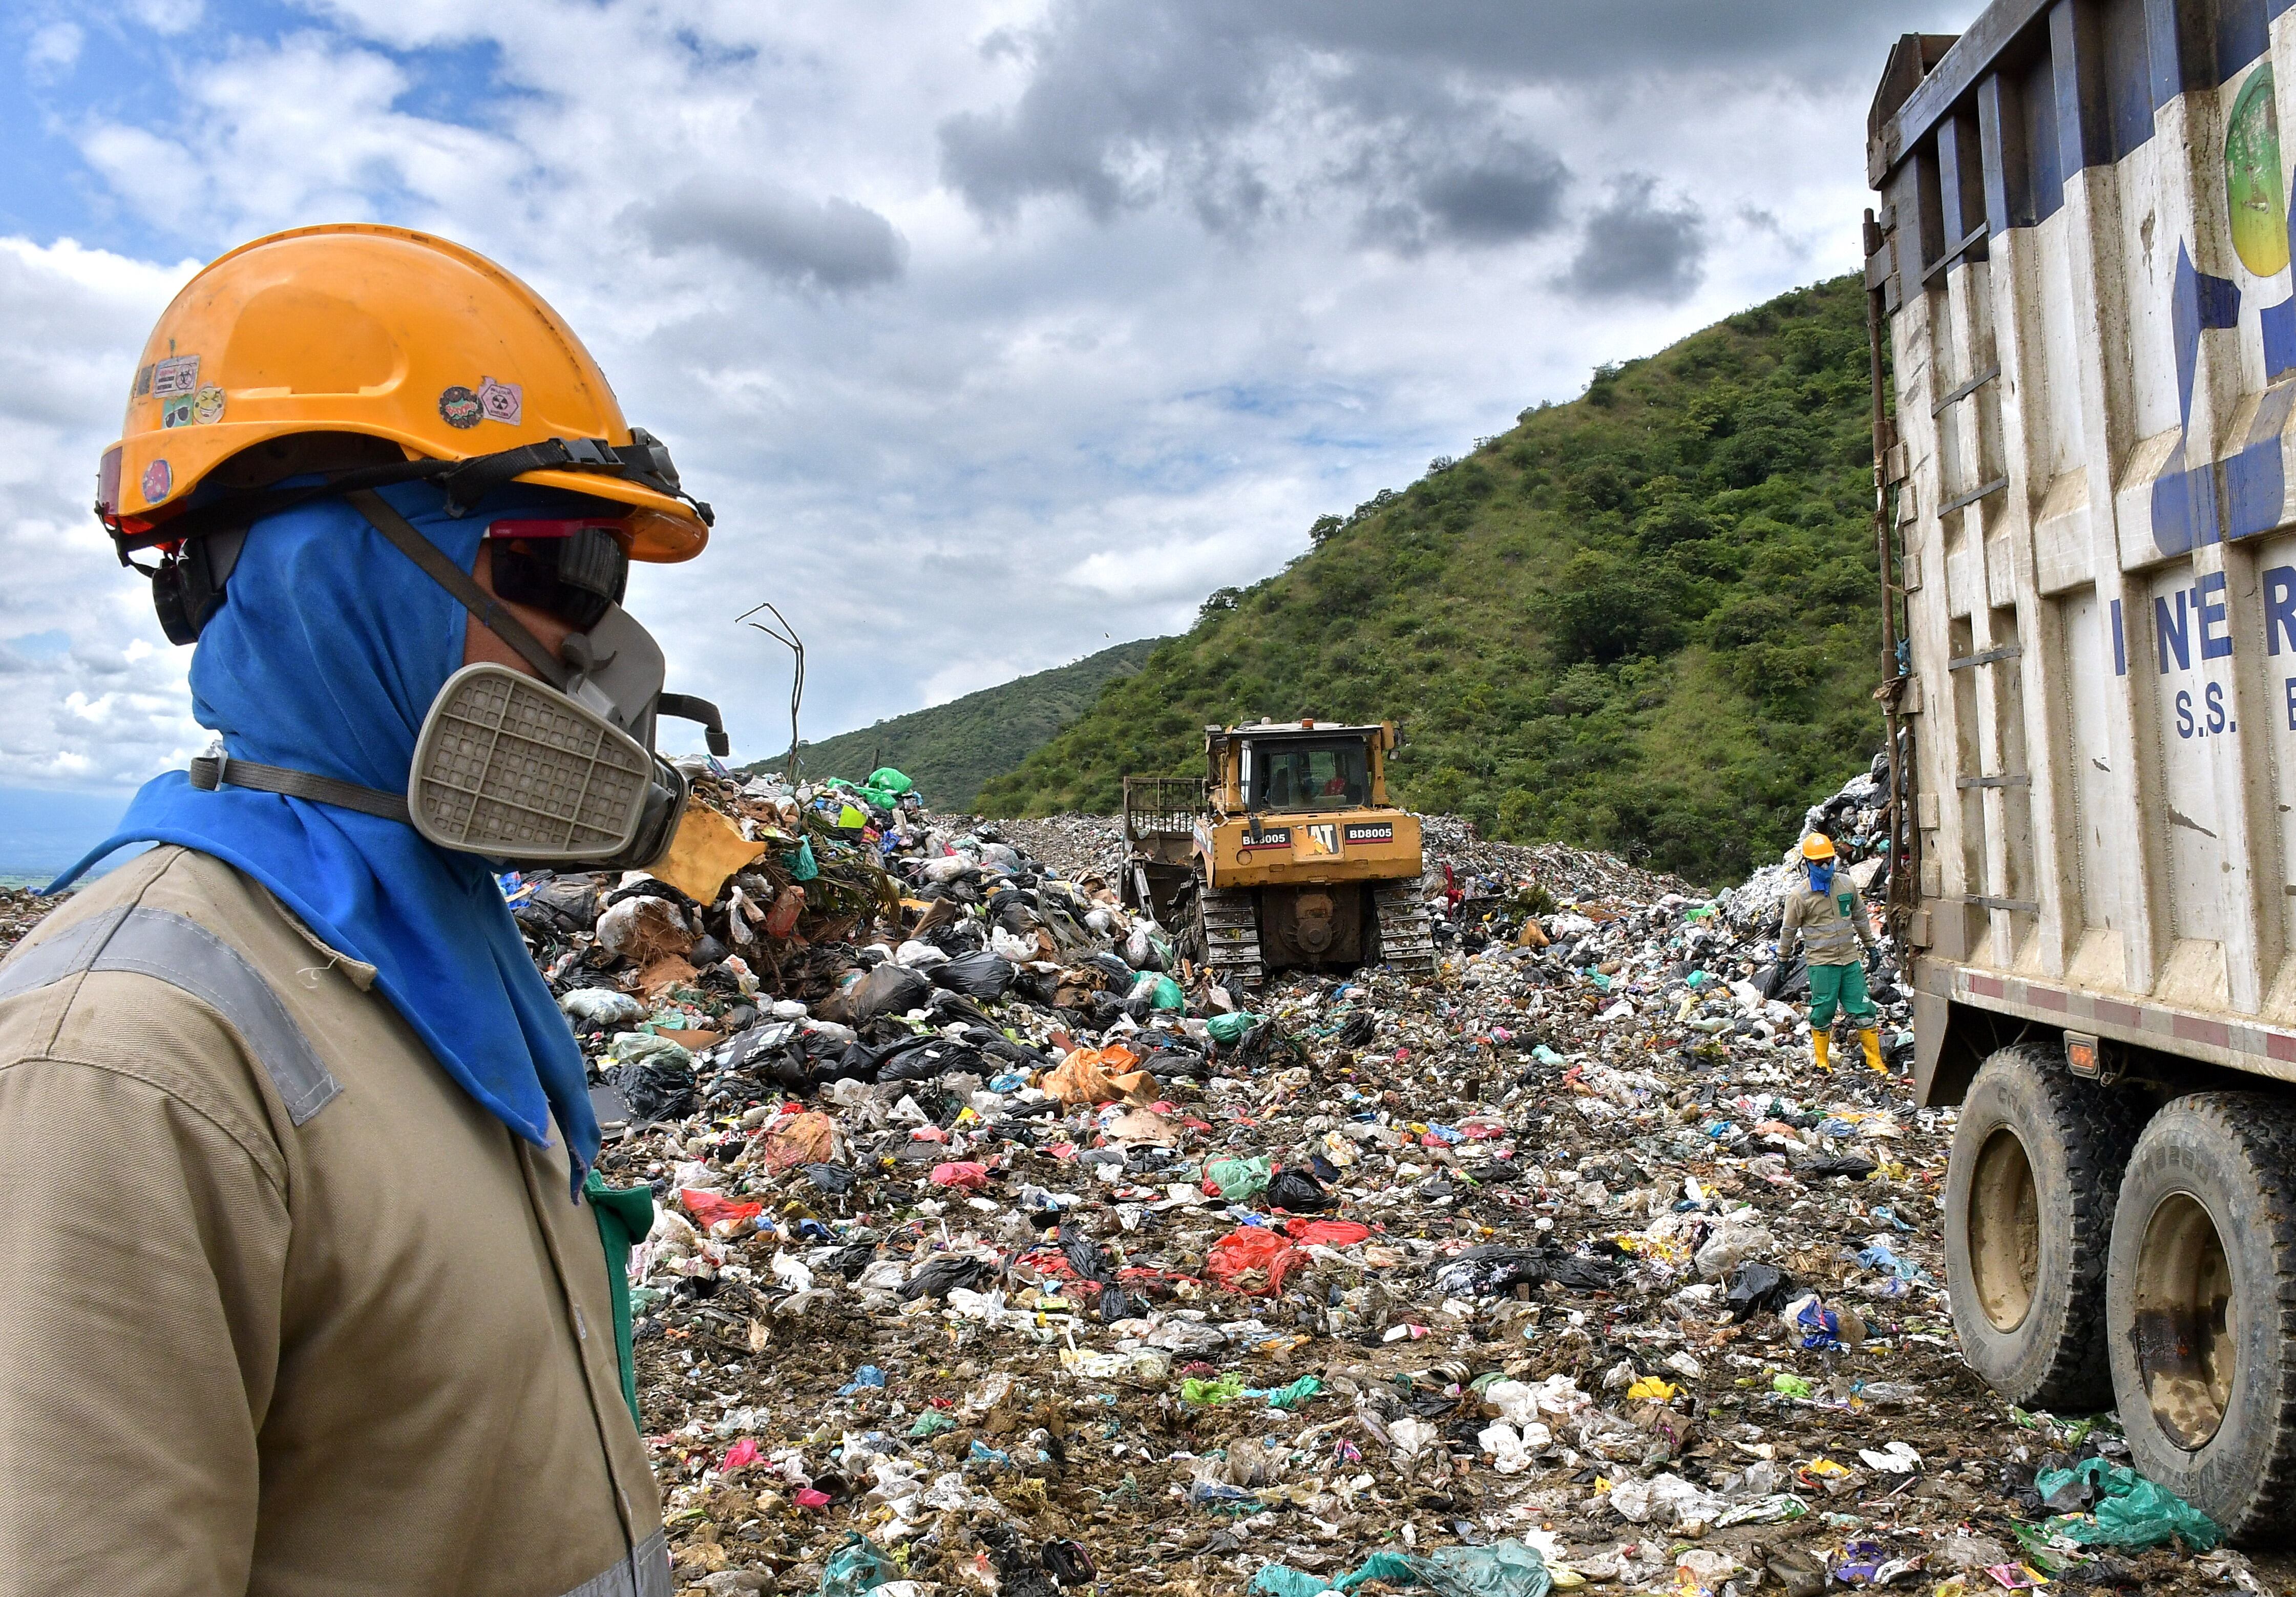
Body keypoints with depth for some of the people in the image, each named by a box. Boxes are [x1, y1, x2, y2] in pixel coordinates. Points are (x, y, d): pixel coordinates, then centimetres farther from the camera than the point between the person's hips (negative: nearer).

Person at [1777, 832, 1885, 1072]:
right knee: (1823, 1012, 0)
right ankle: (1822, 1062, 16)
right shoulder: (1800, 896, -8)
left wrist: (1870, 945, 22)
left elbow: (1860, 917, 18)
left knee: (1863, 1011, 5)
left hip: (1850, 960, 4)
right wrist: (1783, 959, 7)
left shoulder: (1847, 885, 5)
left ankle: (1875, 1061, 15)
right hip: (1821, 962, -4)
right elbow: (1788, 929, 1)